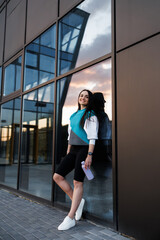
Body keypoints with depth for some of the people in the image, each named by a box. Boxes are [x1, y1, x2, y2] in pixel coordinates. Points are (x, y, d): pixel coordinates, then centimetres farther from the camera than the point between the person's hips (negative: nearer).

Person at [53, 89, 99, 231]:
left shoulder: (90, 115, -1)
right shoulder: (74, 115, 20)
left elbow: (92, 137, -10)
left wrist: (89, 155, -19)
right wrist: (68, 154, 17)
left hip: (84, 150, -8)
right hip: (73, 150, 8)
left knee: (78, 182, -8)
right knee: (57, 176, 0)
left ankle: (71, 218, -2)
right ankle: (77, 201, 13)